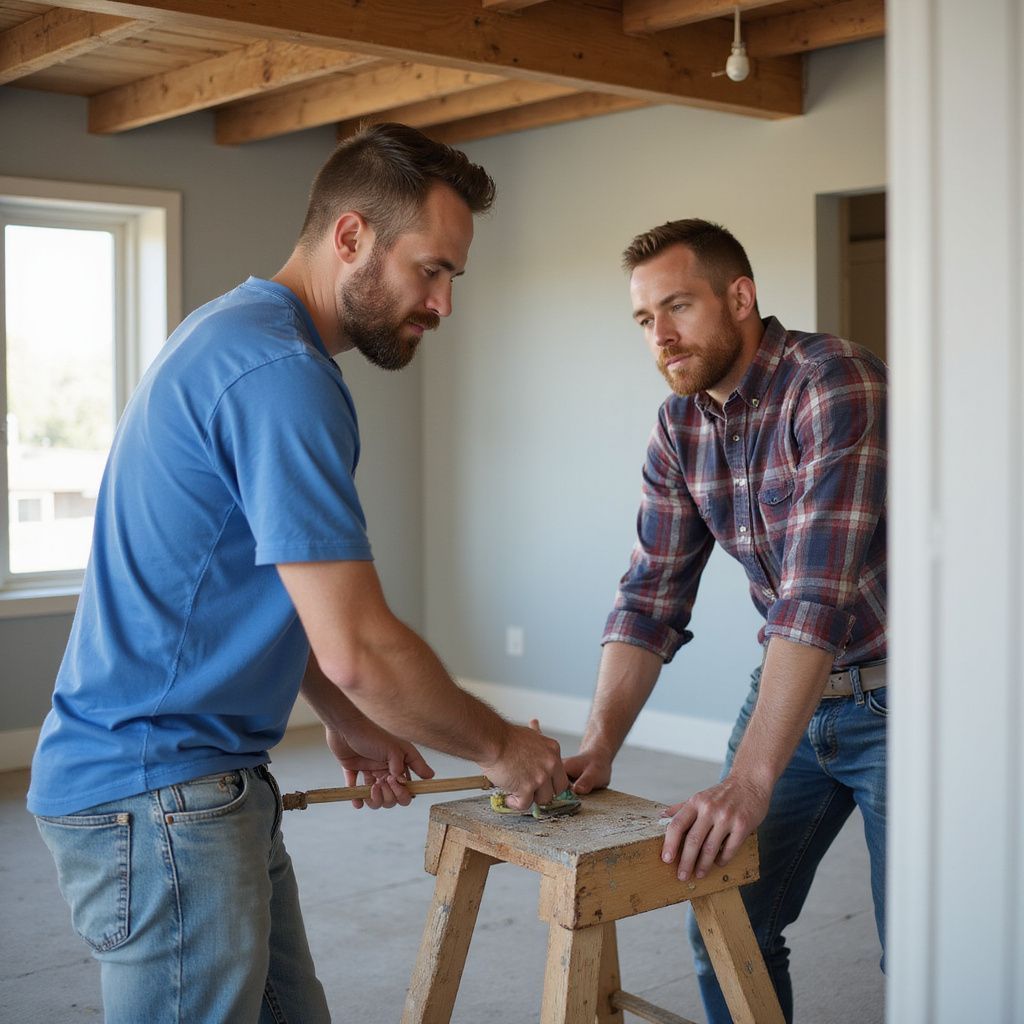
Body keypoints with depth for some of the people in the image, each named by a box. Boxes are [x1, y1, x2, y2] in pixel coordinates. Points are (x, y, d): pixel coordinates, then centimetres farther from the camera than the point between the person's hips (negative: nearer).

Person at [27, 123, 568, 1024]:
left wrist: (347, 721, 18)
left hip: (205, 782, 10)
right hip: (157, 795, -10)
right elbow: (358, 647, -22)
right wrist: (499, 746, -7)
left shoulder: (235, 333, 12)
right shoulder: (282, 373, -21)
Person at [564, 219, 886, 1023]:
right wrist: (599, 745, -13)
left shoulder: (837, 387, -24)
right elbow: (653, 595, -1)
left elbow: (817, 596, -32)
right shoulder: (679, 427, 0)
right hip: (792, 687, 7)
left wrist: (751, 780, -36)